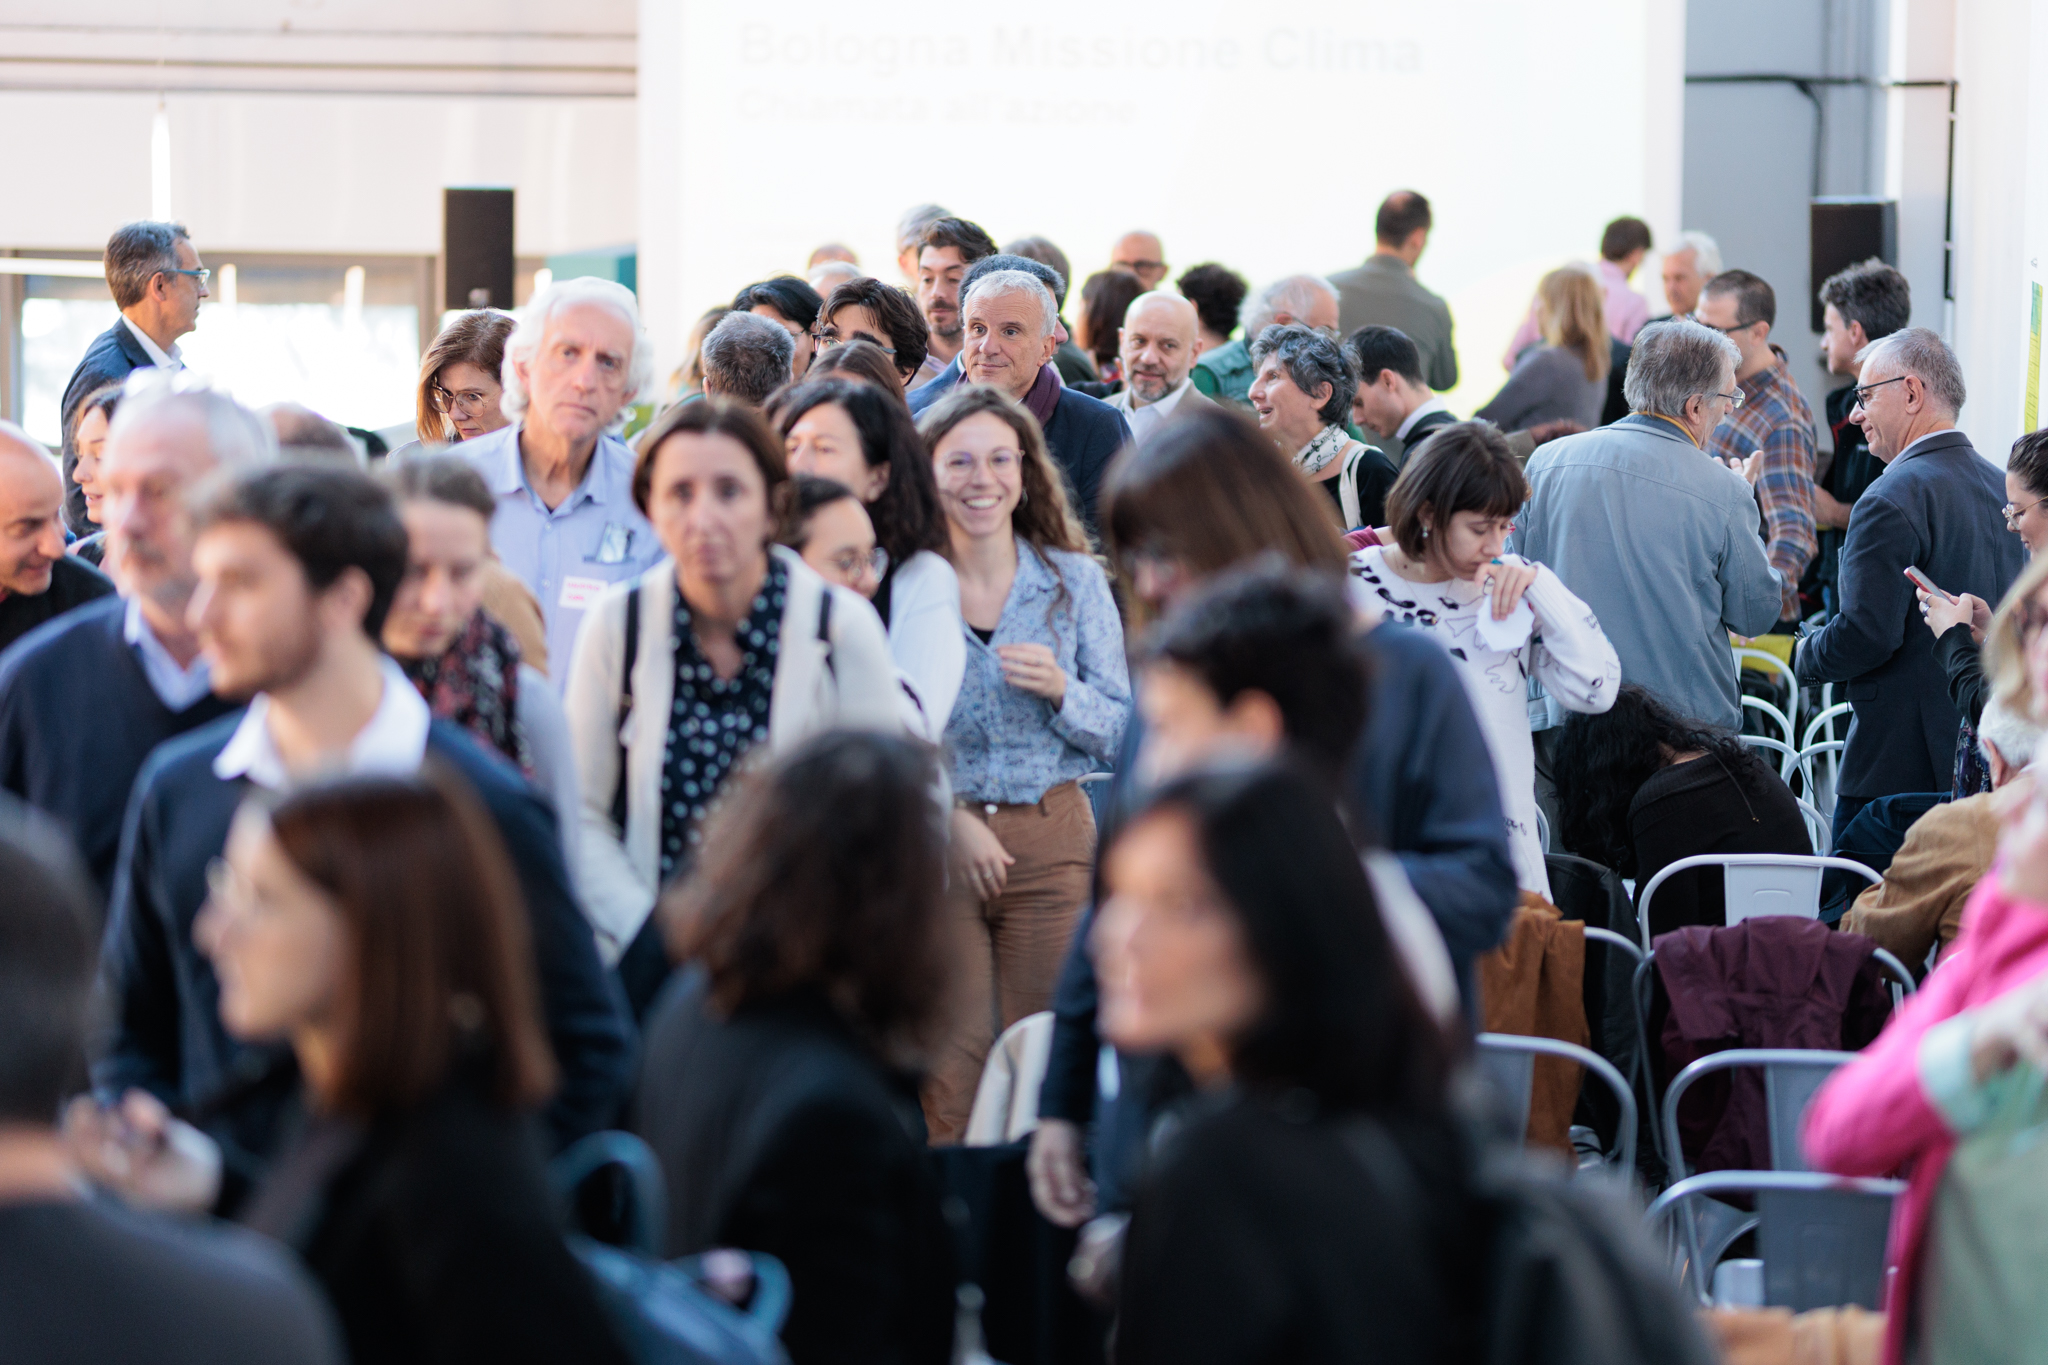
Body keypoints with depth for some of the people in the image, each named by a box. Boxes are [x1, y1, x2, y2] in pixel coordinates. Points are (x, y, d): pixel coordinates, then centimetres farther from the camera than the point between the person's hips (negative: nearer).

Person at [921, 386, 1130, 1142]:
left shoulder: (1076, 581, 6)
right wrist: (948, 819, -10)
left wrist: (1062, 689, -13)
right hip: (935, 844, -1)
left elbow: (1123, 733, 6)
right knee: (951, 1065, -4)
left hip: (1052, 842, 1)